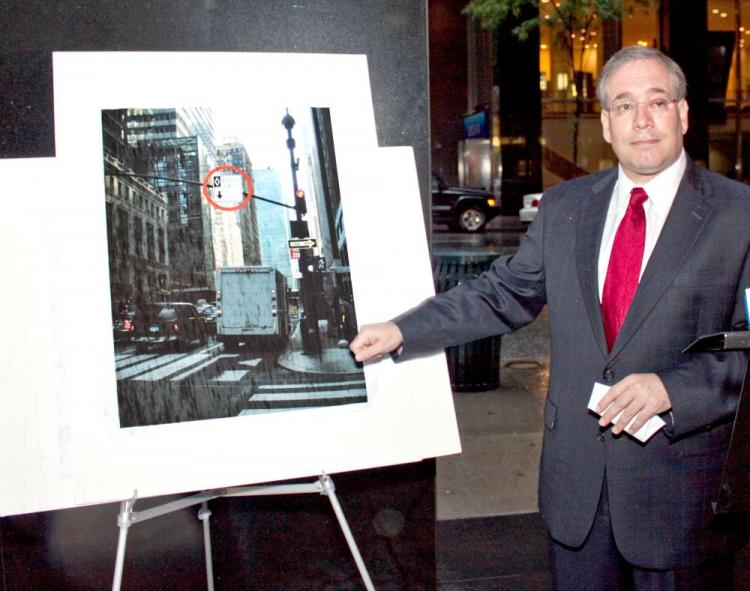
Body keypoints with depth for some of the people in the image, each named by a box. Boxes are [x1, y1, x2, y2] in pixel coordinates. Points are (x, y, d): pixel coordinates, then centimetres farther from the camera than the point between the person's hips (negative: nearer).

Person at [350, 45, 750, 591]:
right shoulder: (565, 207, 6)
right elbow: (504, 293, 10)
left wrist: (671, 388, -23)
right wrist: (402, 331, 4)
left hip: (682, 484, -3)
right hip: (577, 478, 3)